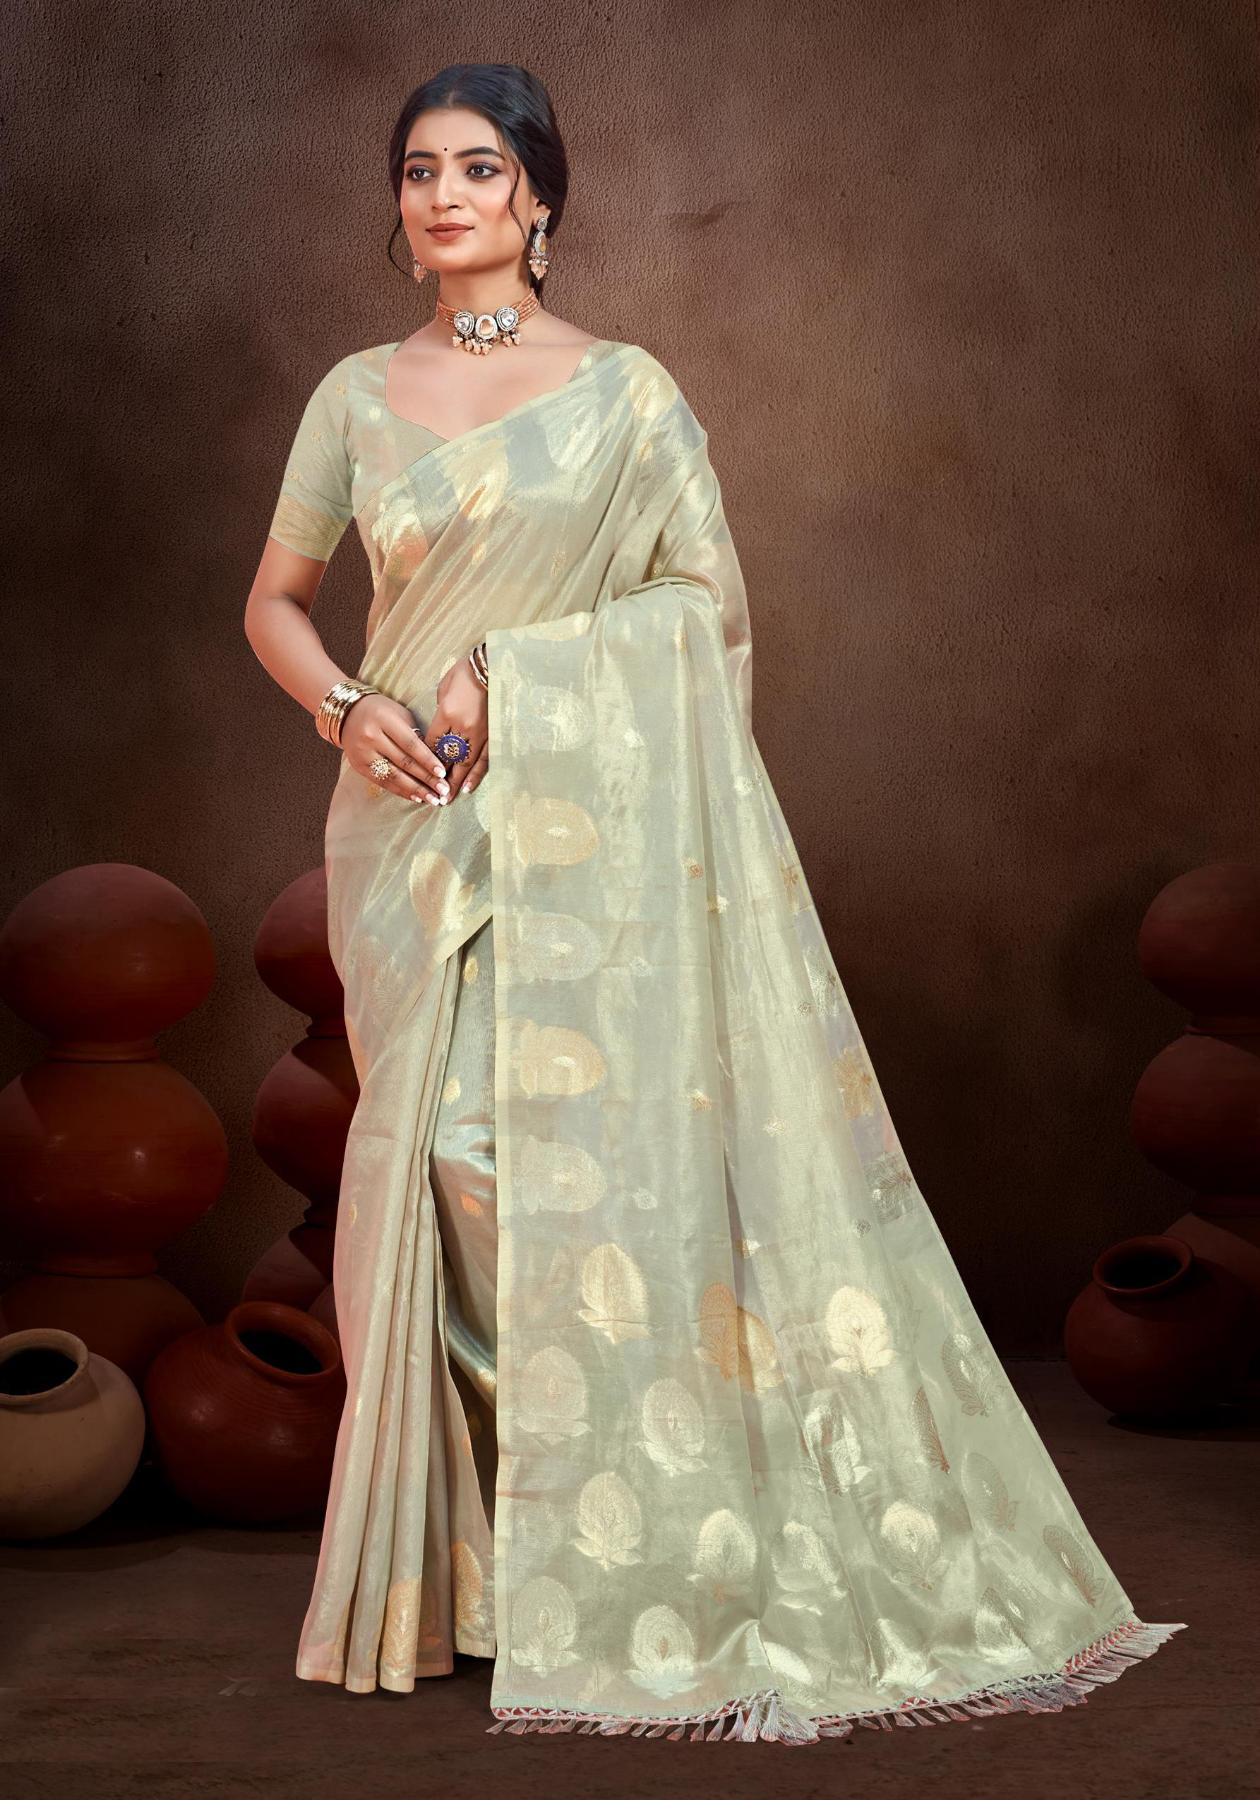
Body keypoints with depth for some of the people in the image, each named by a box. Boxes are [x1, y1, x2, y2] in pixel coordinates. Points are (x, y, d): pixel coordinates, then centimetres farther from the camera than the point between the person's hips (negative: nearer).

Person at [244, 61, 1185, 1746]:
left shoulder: (628, 392, 2)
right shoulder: (357, 398, 10)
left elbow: (716, 609, 0)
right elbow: (275, 603, 17)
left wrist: (516, 673, -10)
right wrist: (347, 704, -4)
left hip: (590, 830, -2)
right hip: (417, 832, 3)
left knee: (607, 1157, -9)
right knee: (450, 1171, 1)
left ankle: (640, 1560, 3)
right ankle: (461, 1561, 11)